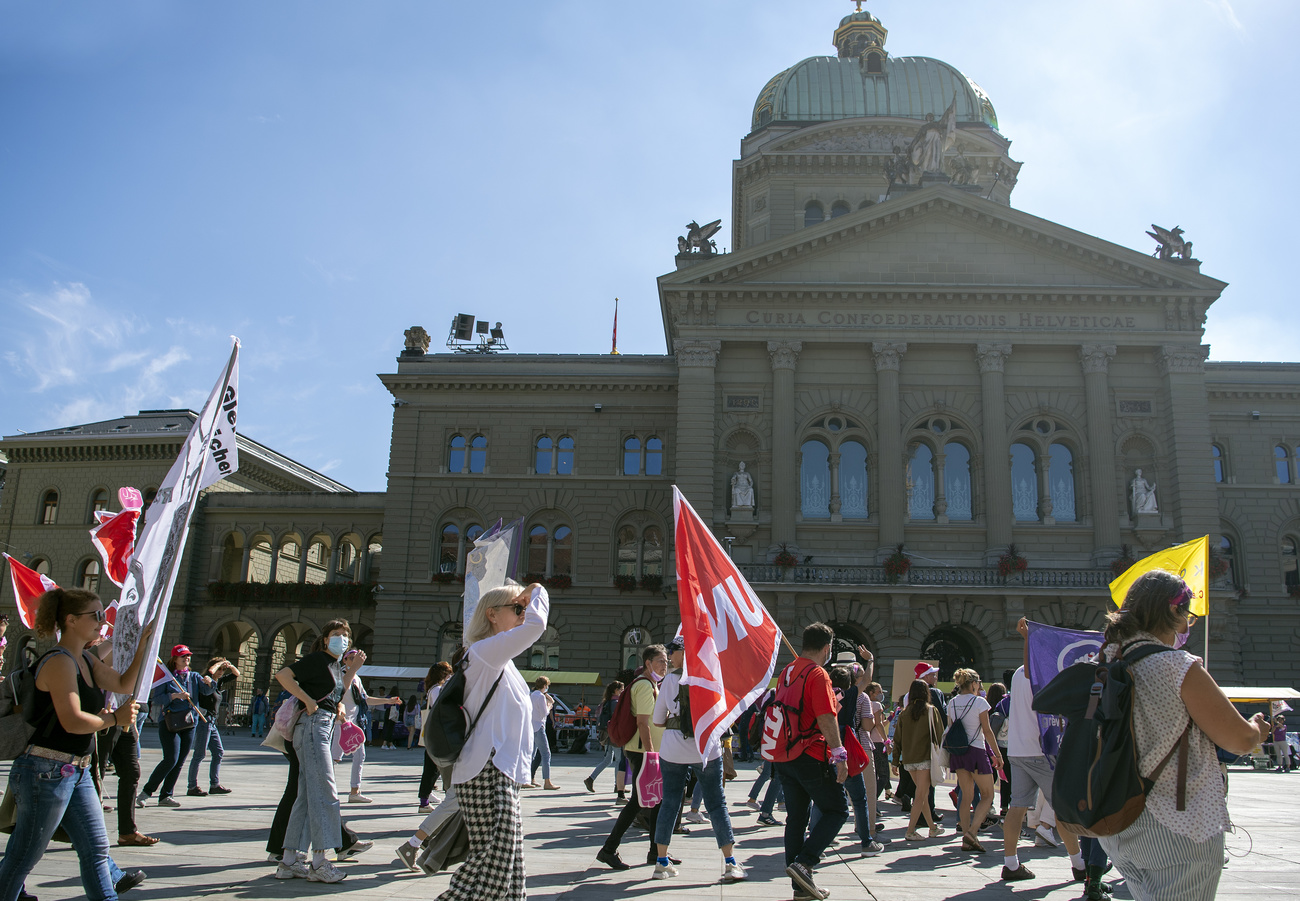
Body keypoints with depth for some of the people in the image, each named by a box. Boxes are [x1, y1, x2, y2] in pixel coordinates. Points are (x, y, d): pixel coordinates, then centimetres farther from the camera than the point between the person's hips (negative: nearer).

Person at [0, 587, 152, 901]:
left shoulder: (85, 660, 11)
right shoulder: (59, 661, -18)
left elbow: (124, 684, 18)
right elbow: (73, 721, -25)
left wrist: (143, 645, 8)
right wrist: (114, 718, -10)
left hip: (76, 771, 10)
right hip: (47, 771, -10)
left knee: (96, 848, 9)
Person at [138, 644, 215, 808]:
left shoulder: (194, 676, 14)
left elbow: (207, 691, 3)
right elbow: (156, 698, -7)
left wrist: (209, 683, -18)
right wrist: (175, 696, -18)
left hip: (189, 725, 5)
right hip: (170, 723, -5)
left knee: (180, 762, 4)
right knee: (171, 759, -14)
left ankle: (165, 796, 13)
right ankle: (146, 791, 0)